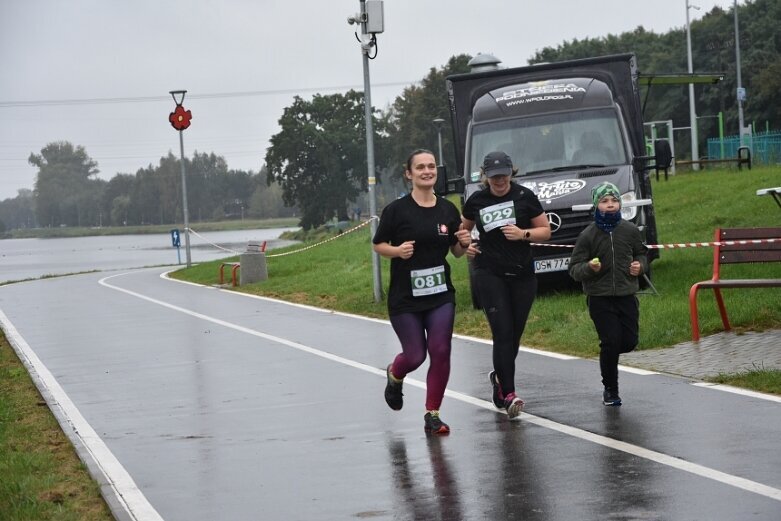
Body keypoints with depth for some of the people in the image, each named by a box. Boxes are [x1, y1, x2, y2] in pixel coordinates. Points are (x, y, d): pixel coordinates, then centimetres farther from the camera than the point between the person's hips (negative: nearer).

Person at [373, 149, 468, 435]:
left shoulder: (448, 210, 4)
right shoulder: (397, 210, -7)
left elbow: (457, 251, 13)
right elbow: (378, 245, 0)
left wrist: (464, 243, -9)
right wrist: (397, 250, -20)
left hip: (441, 295, 3)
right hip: (404, 298, -3)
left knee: (440, 352, -5)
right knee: (415, 355, 3)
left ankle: (432, 415, 7)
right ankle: (395, 376, 40)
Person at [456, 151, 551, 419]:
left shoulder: (525, 197, -1)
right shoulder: (476, 201, 3)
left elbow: (545, 230, 4)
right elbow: (464, 228, 21)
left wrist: (523, 234, -15)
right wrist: (465, 243, 0)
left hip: (522, 275, 1)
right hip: (489, 274, -1)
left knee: (514, 334, 7)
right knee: (503, 333, -13)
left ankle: (499, 377, 35)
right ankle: (508, 394, -15)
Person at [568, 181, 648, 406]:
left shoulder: (630, 230, 2)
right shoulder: (588, 235, -6)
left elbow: (641, 253, 20)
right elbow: (574, 268, -4)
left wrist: (640, 265, -2)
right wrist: (589, 267, -24)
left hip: (627, 296, 3)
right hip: (600, 298, -3)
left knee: (629, 341, 2)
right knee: (611, 342, -8)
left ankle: (607, 352, 38)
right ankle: (610, 390, 9)